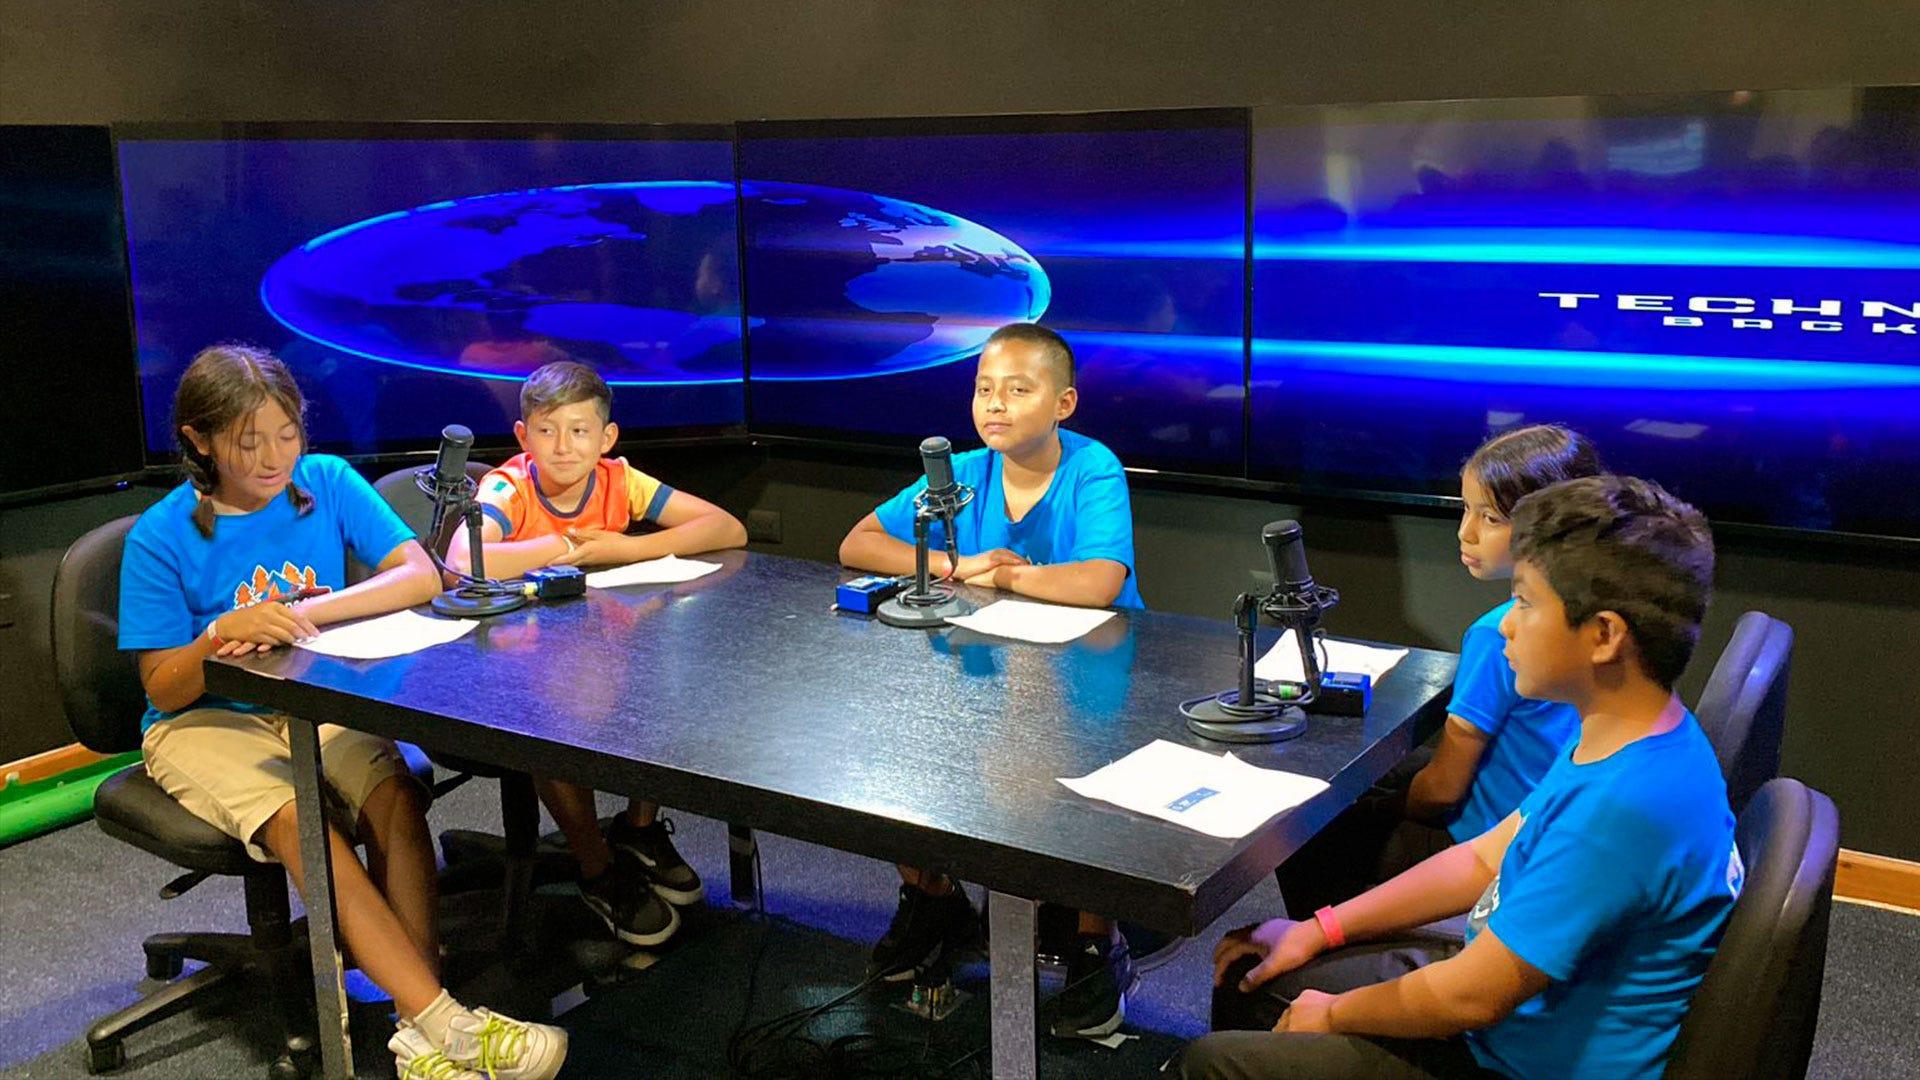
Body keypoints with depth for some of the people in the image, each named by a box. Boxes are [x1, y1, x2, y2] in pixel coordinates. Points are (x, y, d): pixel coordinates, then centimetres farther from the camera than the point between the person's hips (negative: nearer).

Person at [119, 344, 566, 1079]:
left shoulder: (327, 482, -4)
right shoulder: (161, 538, -9)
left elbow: (422, 577, -14)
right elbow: (164, 691, -7)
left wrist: (307, 613, -25)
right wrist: (223, 633, -27)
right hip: (204, 723, -2)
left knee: (395, 794, -30)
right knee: (299, 821, -32)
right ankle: (446, 1021, -37)